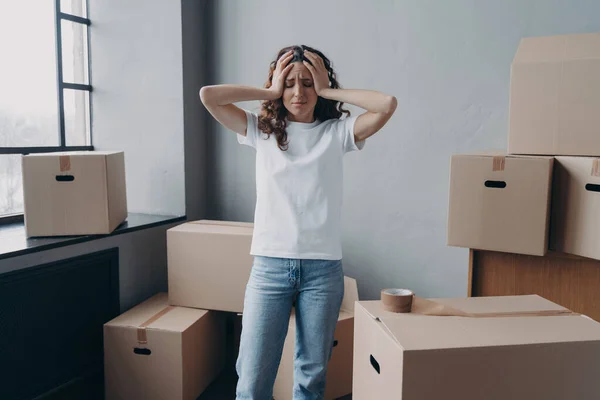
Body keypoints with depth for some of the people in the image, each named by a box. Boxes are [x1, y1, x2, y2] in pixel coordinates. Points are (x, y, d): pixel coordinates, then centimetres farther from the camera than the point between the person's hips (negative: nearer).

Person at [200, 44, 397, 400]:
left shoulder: (336, 132, 4)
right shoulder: (262, 130, 7)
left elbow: (387, 104, -11)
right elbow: (208, 95, -2)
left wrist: (327, 92, -3)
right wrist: (270, 92, 1)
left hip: (323, 268, 0)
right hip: (270, 265, 0)